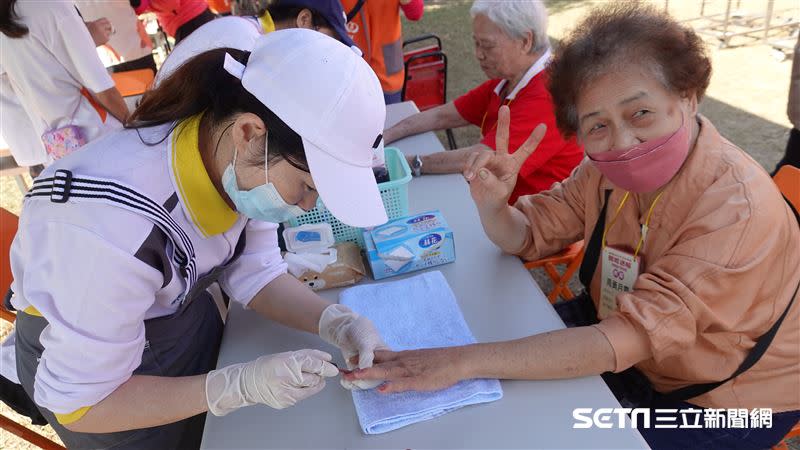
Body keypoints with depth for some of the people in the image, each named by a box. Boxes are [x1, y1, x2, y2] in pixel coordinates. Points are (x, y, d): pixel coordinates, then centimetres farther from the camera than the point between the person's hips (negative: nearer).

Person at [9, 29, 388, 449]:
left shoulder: (238, 160, -22)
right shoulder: (114, 225, -41)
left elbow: (253, 271, -10)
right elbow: (80, 403, -28)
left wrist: (334, 322, -26)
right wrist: (245, 383, -35)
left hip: (188, 321, 5)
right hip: (82, 360, -5)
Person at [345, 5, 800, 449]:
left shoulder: (737, 207, -32)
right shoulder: (611, 167, -13)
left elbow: (634, 336, -38)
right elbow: (529, 234, -4)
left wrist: (462, 361, -42)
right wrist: (491, 204, -29)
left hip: (721, 408, -5)